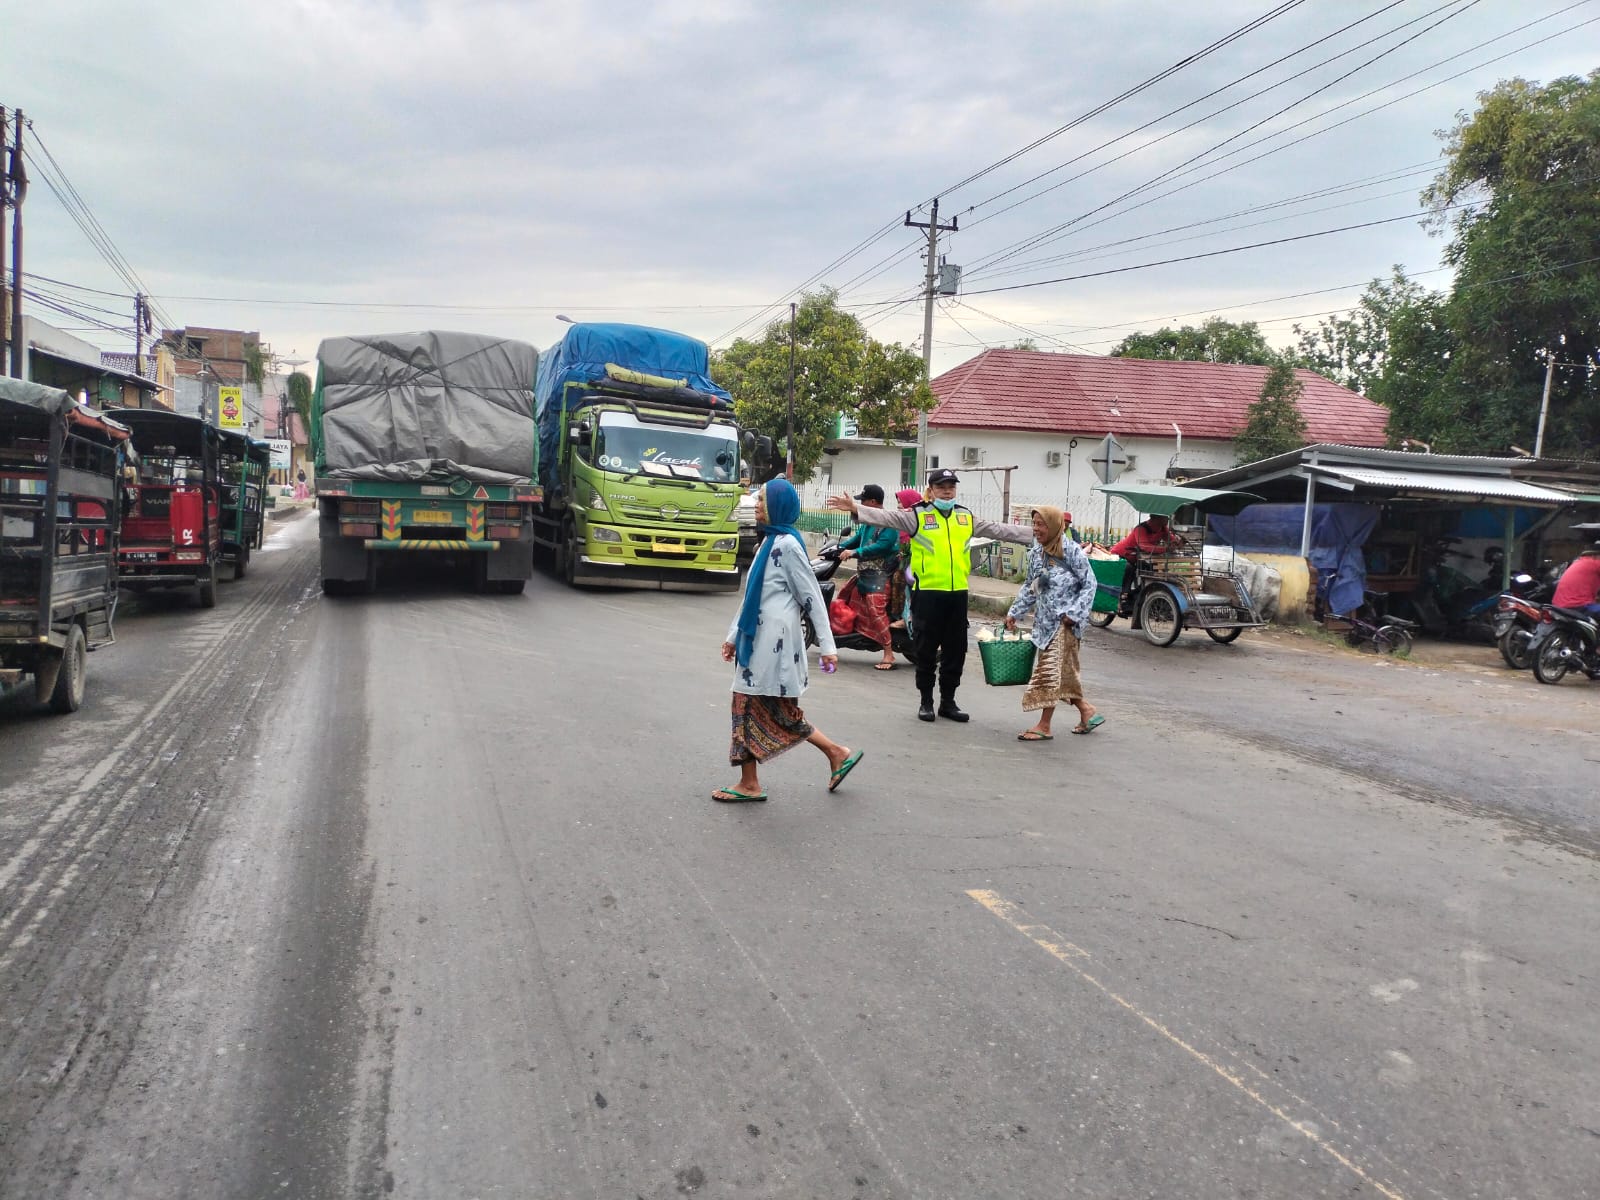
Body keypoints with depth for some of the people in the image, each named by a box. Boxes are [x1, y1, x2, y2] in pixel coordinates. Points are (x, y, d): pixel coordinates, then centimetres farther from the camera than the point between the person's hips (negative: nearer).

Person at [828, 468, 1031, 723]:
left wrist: (1036, 532, 15)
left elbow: (1000, 530, 17)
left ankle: (948, 701, 23)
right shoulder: (918, 515, -1)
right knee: (926, 650, 4)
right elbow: (887, 518, -13)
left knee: (955, 650, 10)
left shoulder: (967, 517, 13)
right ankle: (926, 701, 17)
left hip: (958, 593, 4)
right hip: (927, 593, -4)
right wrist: (855, 509, -28)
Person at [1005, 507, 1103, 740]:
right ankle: (1087, 711, 27)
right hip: (1045, 620, 7)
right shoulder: (1036, 553, 9)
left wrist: (1073, 613, -16)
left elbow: (1089, 584, -9)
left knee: (1051, 670, -7)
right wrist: (1015, 612, 14)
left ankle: (1044, 726, -3)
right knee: (1062, 672, 11)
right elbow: (1030, 587, 19)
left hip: (1064, 621, -7)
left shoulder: (1072, 551, -11)